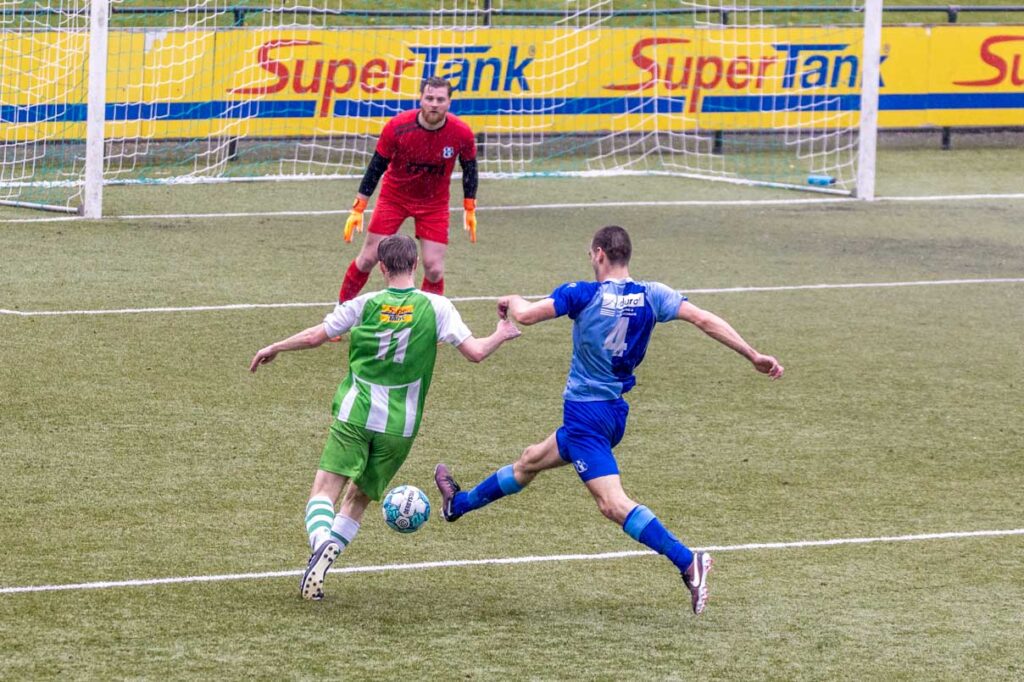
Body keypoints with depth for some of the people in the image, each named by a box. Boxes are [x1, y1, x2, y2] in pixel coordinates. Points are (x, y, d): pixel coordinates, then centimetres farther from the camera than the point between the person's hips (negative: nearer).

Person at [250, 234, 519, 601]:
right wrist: (501, 335, 17)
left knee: (325, 490, -3)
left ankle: (322, 542, -34)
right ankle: (323, 563, 0)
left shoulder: (366, 304, 0)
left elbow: (313, 337, 4)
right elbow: (476, 352, -4)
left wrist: (274, 348, 21)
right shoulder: (436, 307, -1)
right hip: (400, 427, 1)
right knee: (358, 498, 15)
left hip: (355, 415, -1)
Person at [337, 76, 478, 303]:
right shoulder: (397, 127, -23)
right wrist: (358, 209, -11)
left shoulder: (461, 133, -19)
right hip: (394, 197, -1)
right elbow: (376, 166, -12)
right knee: (368, 259, 1)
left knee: (434, 269, -6)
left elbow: (469, 168, -1)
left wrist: (470, 210, 4)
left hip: (434, 203, 1)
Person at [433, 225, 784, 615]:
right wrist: (754, 356, -8)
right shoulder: (652, 296, -2)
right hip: (615, 412, 8)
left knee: (613, 503, -17)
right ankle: (459, 504, 48)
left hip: (584, 412, -8)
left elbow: (525, 315, -20)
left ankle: (687, 561, -31)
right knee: (530, 461, 27)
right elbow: (703, 320, -10)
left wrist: (511, 301, 5)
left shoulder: (583, 294, -15)